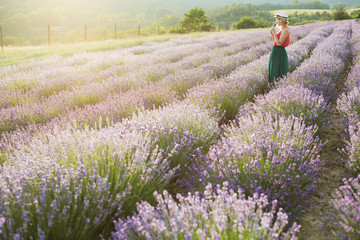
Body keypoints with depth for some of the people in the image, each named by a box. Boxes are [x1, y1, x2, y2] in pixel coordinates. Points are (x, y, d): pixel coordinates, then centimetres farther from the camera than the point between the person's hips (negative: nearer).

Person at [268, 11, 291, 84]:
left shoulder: (285, 30, -16)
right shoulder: (283, 29, 14)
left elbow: (279, 43, -22)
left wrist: (274, 32, -17)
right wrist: (272, 33, 5)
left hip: (279, 53, -10)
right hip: (276, 52, 10)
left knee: (279, 74, -5)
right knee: (274, 73, 14)